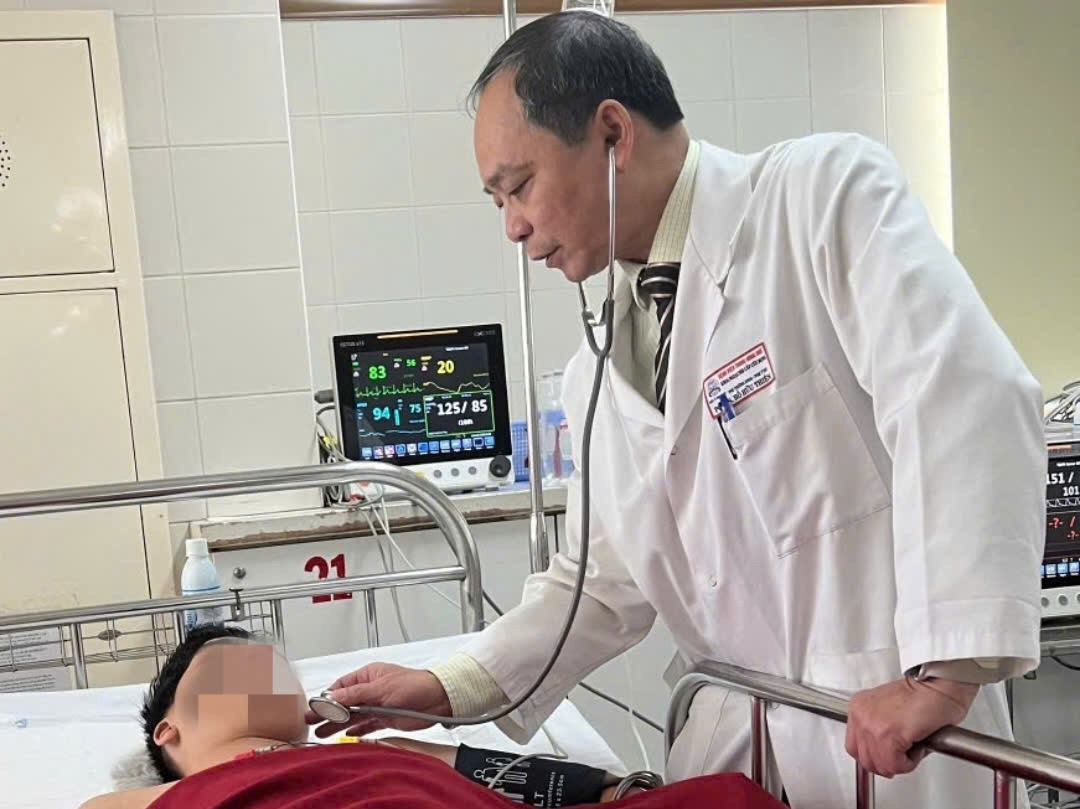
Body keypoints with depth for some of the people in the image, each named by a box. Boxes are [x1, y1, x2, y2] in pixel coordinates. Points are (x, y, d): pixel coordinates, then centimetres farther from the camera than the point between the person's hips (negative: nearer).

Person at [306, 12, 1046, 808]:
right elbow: (604, 582, 12)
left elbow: (962, 394, -24)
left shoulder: (825, 192, -12)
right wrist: (448, 690, 4)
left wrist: (947, 670, -29)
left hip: (895, 734, -5)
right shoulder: (599, 372, 7)